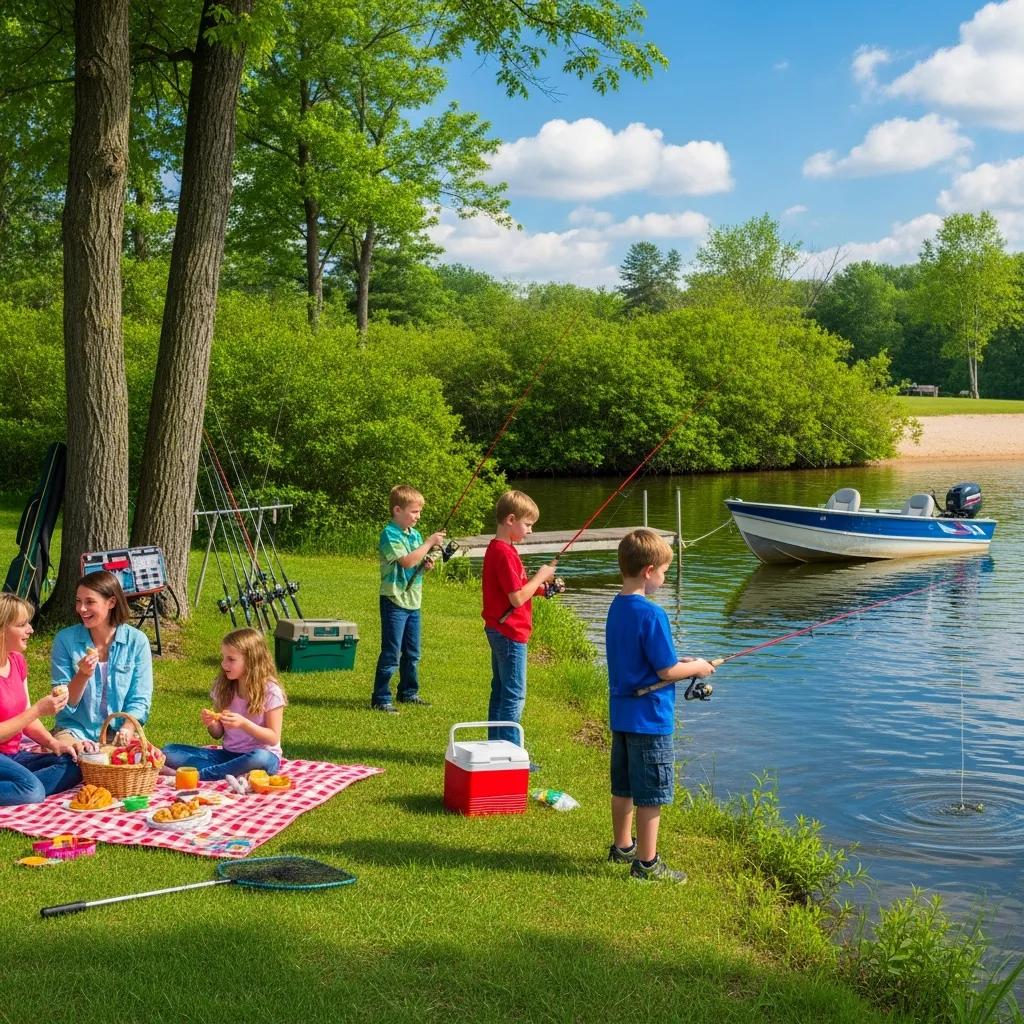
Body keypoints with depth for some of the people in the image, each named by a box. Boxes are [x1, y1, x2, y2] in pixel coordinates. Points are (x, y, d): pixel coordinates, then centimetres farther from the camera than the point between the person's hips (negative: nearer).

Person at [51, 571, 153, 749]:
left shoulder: (136, 641, -2)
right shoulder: (65, 639, -2)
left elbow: (140, 700, -2)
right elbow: (64, 704, -2)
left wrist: (127, 730, -20)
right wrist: (83, 675, -21)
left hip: (116, 732, 1)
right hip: (75, 730, -1)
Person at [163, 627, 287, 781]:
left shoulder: (270, 691, -9)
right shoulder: (223, 688, 5)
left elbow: (273, 738, -10)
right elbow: (218, 734, 11)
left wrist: (243, 723, -23)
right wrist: (211, 724, -12)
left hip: (262, 754, -5)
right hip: (228, 754, 5)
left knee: (260, 759, -42)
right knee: (169, 751, -10)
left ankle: (197, 774, -31)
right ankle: (234, 772, -26)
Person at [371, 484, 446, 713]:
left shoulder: (415, 534, 11)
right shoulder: (390, 534, -14)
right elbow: (407, 561, -26)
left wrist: (426, 564, -1)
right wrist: (429, 542, -21)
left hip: (413, 601, 8)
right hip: (394, 601, -8)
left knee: (412, 652, 17)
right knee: (391, 653, -5)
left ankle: (409, 692, 30)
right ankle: (380, 699, 1)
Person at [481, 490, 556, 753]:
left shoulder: (497, 548, 11)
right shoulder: (505, 553, -20)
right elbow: (517, 598, -23)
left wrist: (539, 587, 6)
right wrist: (539, 577, -12)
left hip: (499, 631, 11)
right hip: (510, 633, -11)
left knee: (501, 691, 16)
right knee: (514, 696, -5)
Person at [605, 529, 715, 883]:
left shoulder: (617, 607, 6)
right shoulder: (651, 614, -22)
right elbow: (666, 671, -19)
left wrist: (680, 662, 14)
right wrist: (696, 668, -2)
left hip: (621, 715, 9)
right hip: (649, 718, -9)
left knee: (623, 787, 20)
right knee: (650, 794, 2)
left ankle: (623, 847, 34)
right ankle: (646, 862, 10)